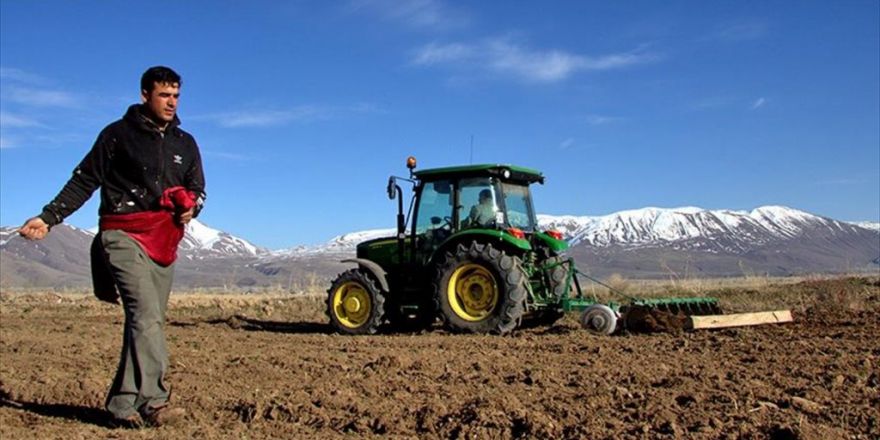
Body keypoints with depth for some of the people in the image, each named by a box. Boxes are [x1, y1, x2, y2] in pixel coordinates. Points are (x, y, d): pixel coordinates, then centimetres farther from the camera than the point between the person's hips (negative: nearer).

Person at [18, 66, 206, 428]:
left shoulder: (185, 143, 17)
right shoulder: (118, 134, 4)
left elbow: (197, 188, 22)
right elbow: (84, 181, 5)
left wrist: (192, 207, -1)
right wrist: (49, 217, -4)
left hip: (165, 241, 5)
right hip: (124, 235, -5)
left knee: (148, 320, 3)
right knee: (146, 313, -20)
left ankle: (124, 403, 10)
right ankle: (153, 401, -23)